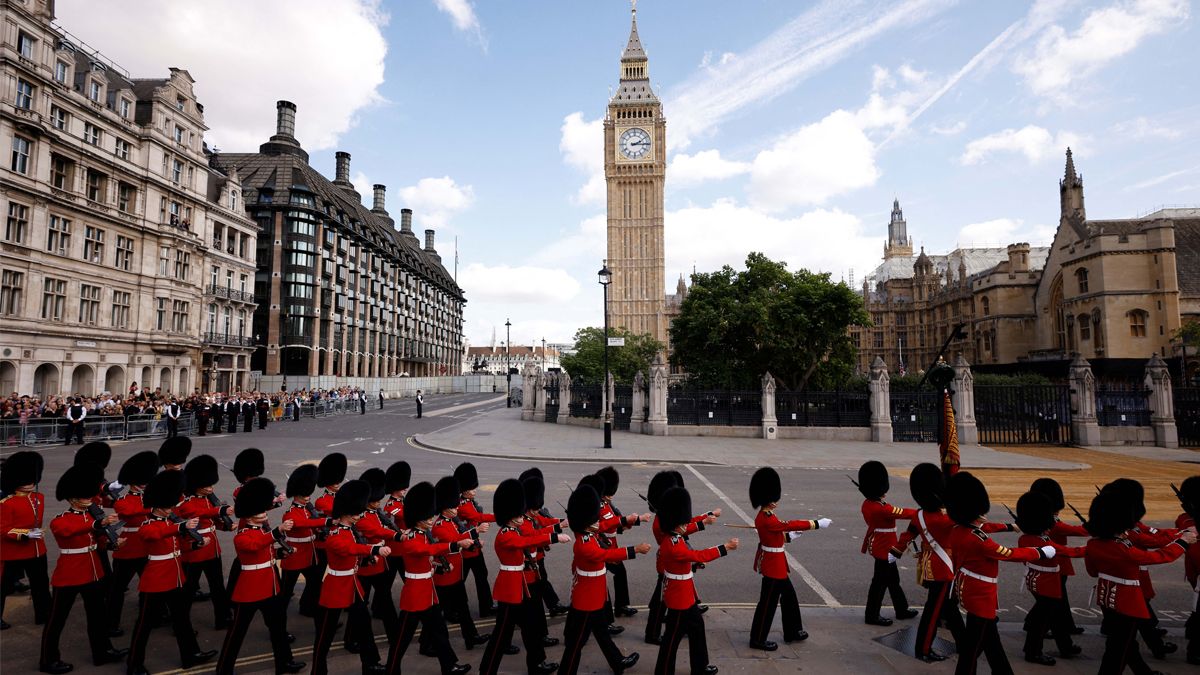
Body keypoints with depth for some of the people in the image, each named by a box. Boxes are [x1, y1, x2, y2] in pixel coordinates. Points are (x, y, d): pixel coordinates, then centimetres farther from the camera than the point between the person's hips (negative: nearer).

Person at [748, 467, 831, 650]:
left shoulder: (766, 515, 4)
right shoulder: (766, 520, -28)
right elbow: (791, 524, -27)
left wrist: (788, 536, 5)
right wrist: (817, 523, -22)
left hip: (775, 564, 10)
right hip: (773, 565, -10)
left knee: (789, 596, 22)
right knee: (768, 602, 3)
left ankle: (792, 632, 37)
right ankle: (758, 639, 16)